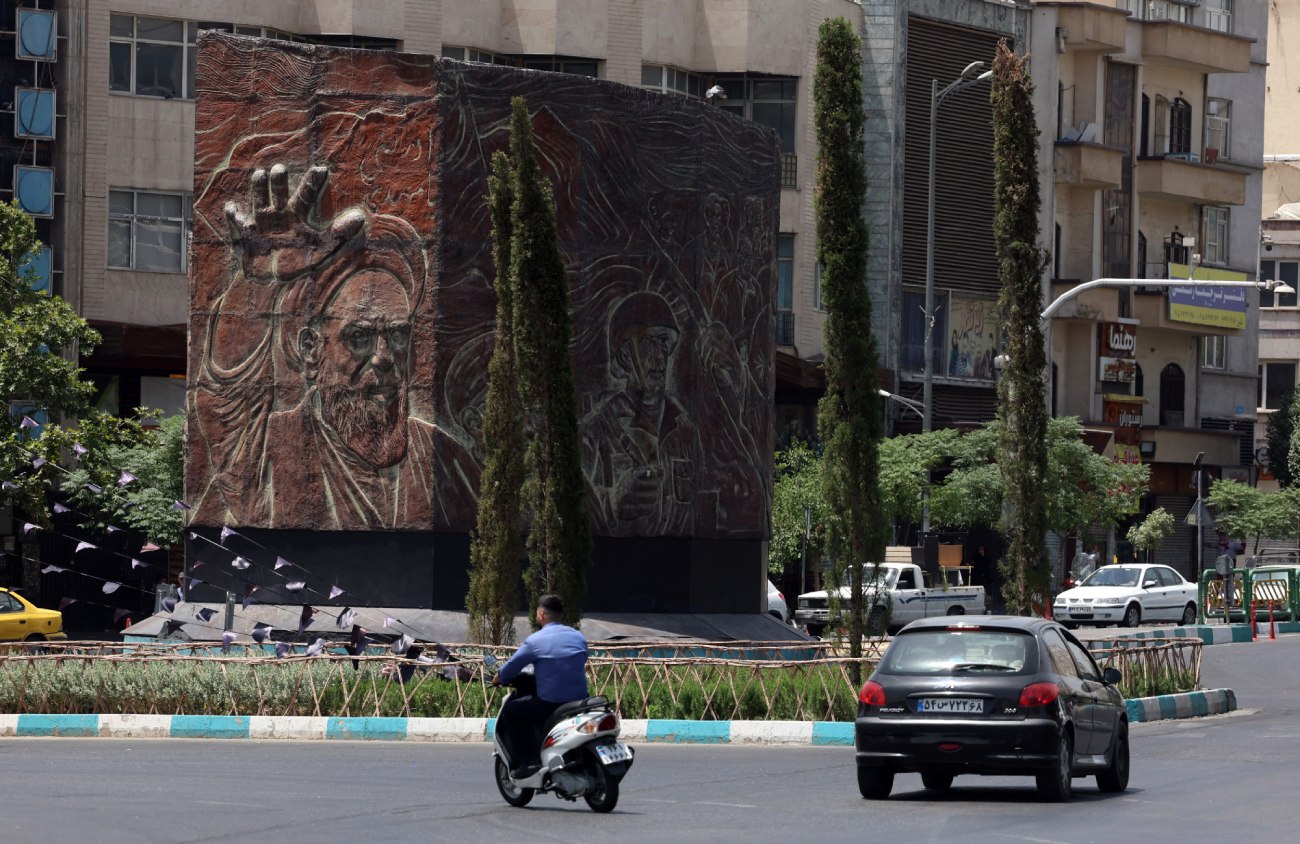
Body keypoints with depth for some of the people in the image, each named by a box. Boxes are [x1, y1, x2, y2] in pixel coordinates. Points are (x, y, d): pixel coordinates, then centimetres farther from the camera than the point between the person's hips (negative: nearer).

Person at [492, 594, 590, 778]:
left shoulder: (535, 641, -9)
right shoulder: (579, 637, 7)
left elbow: (511, 668, -3)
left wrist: (498, 679, 20)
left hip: (549, 704, -6)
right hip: (579, 701, 6)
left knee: (509, 712, 13)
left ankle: (525, 762, 3)